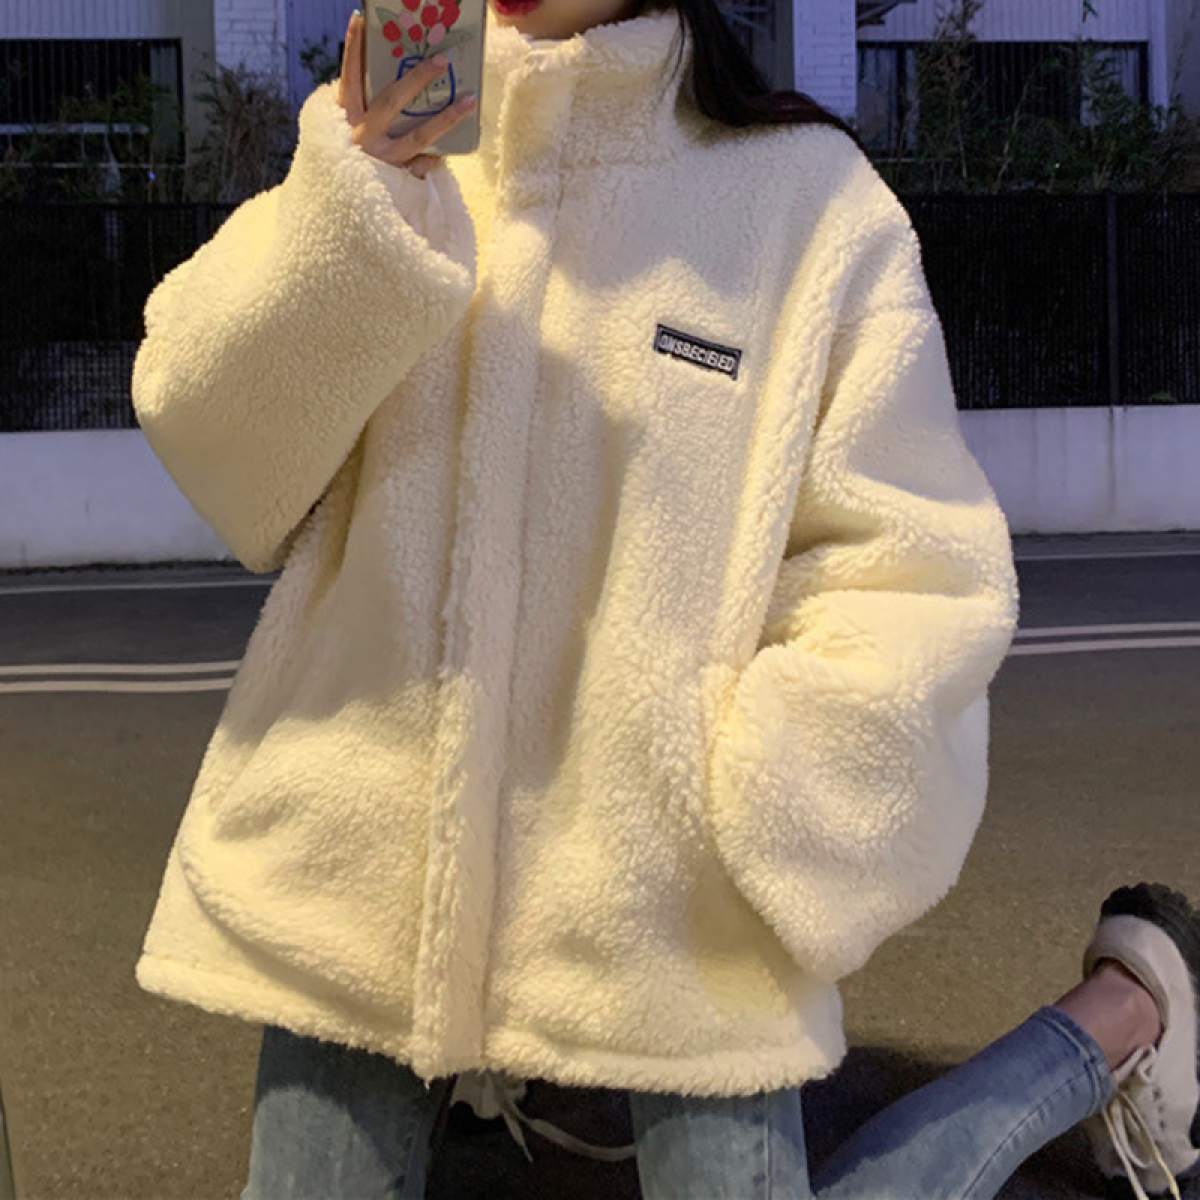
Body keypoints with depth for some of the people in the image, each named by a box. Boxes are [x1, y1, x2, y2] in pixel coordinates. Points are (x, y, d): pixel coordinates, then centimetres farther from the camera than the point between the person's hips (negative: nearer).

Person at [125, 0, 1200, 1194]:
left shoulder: (803, 193, -4)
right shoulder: (388, 157, 6)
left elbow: (913, 578, -5)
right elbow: (207, 426, -7)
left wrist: (750, 801, -17)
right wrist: (355, 205, -21)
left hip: (665, 883, -3)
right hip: (369, 854, 4)